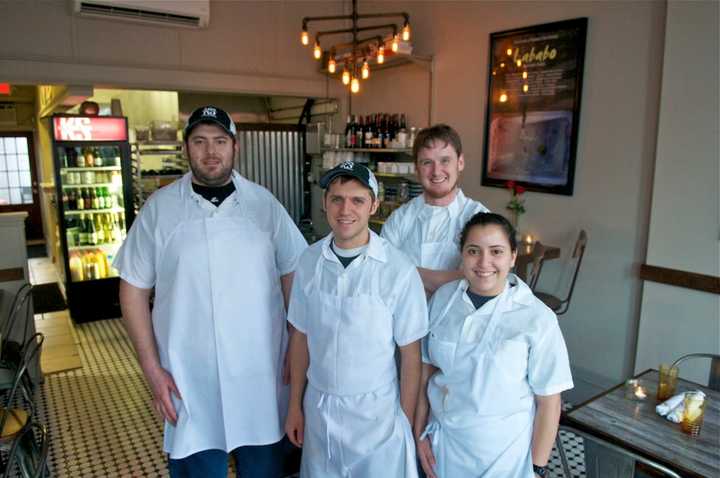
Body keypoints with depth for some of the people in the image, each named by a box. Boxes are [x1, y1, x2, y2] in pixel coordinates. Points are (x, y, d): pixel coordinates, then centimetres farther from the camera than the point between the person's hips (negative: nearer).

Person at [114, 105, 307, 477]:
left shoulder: (264, 203, -1)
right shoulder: (159, 208, -4)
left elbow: (292, 275, 4)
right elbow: (133, 289, 0)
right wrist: (152, 368, -4)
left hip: (261, 372, 1)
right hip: (188, 377, -1)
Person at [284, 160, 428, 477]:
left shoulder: (399, 270, -19)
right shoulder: (309, 261, -6)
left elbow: (410, 353, -10)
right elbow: (301, 336, 3)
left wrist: (407, 421, -5)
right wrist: (295, 405, 6)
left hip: (376, 412, -3)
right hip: (319, 406, 4)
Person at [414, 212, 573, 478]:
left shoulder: (537, 318, -17)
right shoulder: (442, 298, -7)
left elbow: (548, 401, -11)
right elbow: (426, 370, 0)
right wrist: (420, 434, 2)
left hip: (504, 455, -2)